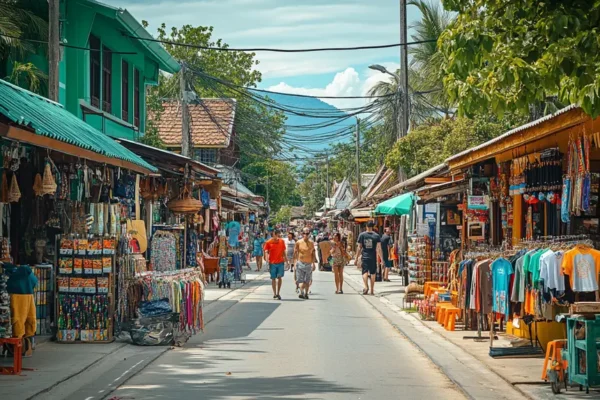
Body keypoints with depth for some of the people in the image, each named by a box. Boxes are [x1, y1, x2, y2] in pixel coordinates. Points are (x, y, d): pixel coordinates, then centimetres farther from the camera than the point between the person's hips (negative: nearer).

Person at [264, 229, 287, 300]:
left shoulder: (281, 241, 6)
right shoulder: (268, 242, -2)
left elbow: (284, 252, 13)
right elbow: (266, 252, -3)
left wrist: (286, 260, 13)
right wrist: (267, 259, -21)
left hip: (280, 262, 2)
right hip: (272, 263, -2)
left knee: (279, 277, -4)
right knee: (273, 278, 4)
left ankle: (278, 293, 3)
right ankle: (274, 294, 14)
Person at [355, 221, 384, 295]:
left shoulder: (362, 235, -1)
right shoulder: (376, 236, -2)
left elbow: (359, 248, -1)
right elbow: (379, 248, -4)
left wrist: (357, 258, 6)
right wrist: (382, 259, 0)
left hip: (364, 256, -1)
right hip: (373, 257, 1)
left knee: (365, 272, 1)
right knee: (373, 273, 10)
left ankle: (366, 286, -22)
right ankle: (372, 290, 13)